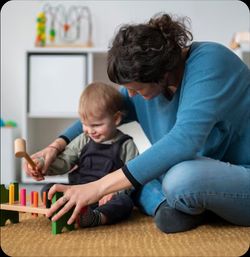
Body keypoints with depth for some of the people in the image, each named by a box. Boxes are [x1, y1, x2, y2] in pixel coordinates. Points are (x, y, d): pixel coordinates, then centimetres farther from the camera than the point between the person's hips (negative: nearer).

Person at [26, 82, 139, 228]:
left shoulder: (126, 145, 2)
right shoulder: (82, 141, 13)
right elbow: (63, 162, 9)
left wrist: (115, 191, -20)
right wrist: (43, 164, -11)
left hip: (109, 197, -4)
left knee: (124, 200, -34)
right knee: (48, 190, -14)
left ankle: (97, 217, -59)